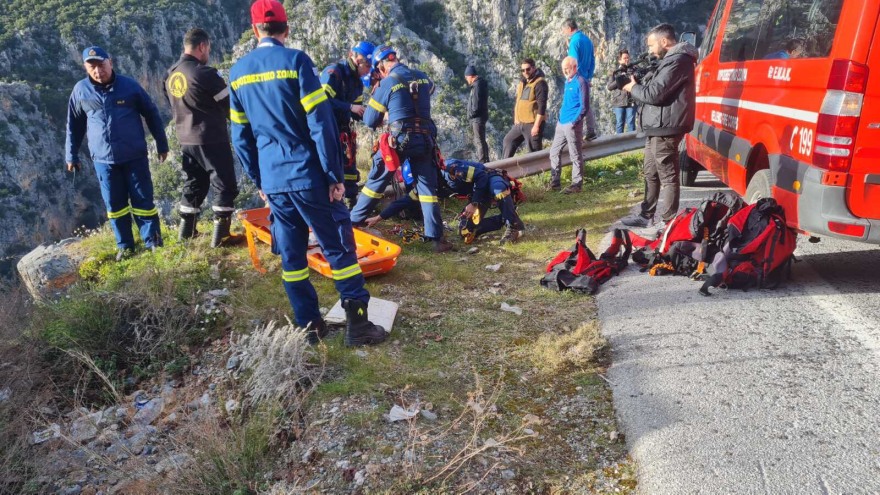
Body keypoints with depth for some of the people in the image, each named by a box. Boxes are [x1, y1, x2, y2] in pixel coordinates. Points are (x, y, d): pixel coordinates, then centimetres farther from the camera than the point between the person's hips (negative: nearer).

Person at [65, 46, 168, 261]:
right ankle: (125, 245, 20)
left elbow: (151, 114, 6)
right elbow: (74, 125, 12)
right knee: (114, 204, 8)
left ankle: (153, 241, 13)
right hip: (103, 159, 2)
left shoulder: (129, 85, -2)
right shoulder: (80, 90, 2)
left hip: (135, 156, -2)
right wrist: (72, 155, 14)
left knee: (143, 200, 2)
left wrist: (162, 145, 8)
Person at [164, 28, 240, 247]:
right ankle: (220, 234, 0)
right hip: (211, 139, -8)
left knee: (194, 183, 19)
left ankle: (186, 231, 26)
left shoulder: (170, 75, 8)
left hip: (186, 140, 8)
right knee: (224, 186, 1)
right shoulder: (204, 73, -17)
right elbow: (230, 104, -9)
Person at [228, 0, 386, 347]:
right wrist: (335, 175, -8)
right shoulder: (295, 61, -7)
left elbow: (240, 136, 13)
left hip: (272, 181, 5)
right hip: (307, 175, -5)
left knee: (291, 254, 12)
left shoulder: (237, 72, 9)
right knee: (339, 248, 3)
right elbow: (321, 123, -13)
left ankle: (309, 326, 20)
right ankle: (357, 324, 5)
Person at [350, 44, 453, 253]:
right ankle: (437, 238, -2)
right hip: (425, 138, 3)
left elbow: (370, 121, 1)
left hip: (399, 139, -3)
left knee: (376, 180, 13)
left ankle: (354, 221, 25)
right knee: (427, 187, 6)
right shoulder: (422, 77, 7)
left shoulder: (387, 83, -5)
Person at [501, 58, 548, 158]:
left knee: (534, 151, -4)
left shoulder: (539, 83, -13)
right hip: (520, 123, 9)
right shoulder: (522, 82, 16)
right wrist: (516, 119, 20)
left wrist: (537, 125, -22)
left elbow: (542, 106, -19)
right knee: (508, 140, 17)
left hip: (533, 123, -9)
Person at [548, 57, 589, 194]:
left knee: (575, 155, -1)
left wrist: (574, 122, -18)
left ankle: (577, 184, 6)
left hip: (572, 125, -9)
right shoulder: (568, 81, 15)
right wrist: (561, 115, 15)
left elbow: (584, 106, -15)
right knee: (554, 152, 11)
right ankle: (554, 182, 19)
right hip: (561, 123, 9)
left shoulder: (581, 82, -11)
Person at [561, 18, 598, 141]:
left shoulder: (574, 41, -14)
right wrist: (589, 77, 16)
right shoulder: (587, 39, 12)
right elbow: (592, 60, 15)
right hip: (586, 78, 8)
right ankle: (591, 132, 18)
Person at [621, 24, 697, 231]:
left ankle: (667, 222, -1)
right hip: (658, 128, 11)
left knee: (667, 176, -6)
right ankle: (646, 215, 26)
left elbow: (654, 93, -20)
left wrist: (633, 88, -3)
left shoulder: (677, 61, -14)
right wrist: (638, 84, 5)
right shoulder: (671, 60, 21)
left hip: (665, 129, -11)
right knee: (651, 174, 16)